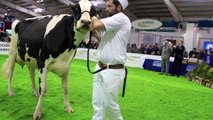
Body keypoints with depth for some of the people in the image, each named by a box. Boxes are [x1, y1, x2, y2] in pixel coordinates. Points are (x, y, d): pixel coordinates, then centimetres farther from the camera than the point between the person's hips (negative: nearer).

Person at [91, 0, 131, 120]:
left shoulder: (121, 18, -13)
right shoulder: (112, 22, 16)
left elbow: (97, 25, -22)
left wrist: (94, 18, 0)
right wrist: (96, 35, 11)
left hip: (113, 71, -9)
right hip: (100, 68, 9)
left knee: (110, 104, 5)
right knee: (98, 103, 10)